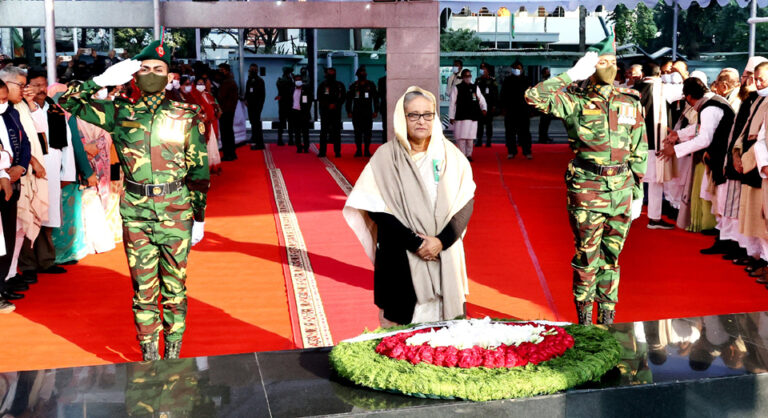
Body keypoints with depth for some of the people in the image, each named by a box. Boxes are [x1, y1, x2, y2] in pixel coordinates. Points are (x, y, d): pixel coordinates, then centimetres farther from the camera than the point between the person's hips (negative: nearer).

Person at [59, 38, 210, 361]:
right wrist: (102, 80, -7)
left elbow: (199, 170, 4)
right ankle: (149, 357, 19)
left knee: (174, 286, 7)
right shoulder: (120, 113, 3)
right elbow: (67, 102, 4)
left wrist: (199, 217, 4)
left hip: (176, 213, -1)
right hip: (135, 215, 1)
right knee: (143, 288, 8)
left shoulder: (186, 117, 1)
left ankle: (173, 354, 20)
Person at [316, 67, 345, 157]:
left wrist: (335, 104, -7)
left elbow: (343, 97, 9)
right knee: (324, 131, -2)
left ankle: (337, 151, 2)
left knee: (336, 131, -2)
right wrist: (328, 105, -9)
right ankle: (322, 151, 0)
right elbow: (320, 98, 3)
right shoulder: (322, 85, 7)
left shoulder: (340, 85, 10)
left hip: (336, 111, 1)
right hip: (325, 111, -1)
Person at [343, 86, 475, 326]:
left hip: (446, 259, 2)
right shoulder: (386, 156, -3)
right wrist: (415, 243, -14)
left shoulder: (450, 154, 4)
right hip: (401, 259, -2)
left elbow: (466, 200, 1)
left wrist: (443, 241, -13)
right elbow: (376, 208, -8)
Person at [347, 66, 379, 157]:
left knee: (368, 132, -3)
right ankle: (358, 150, 4)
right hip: (356, 113, 0)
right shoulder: (353, 86, 8)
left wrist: (376, 111, 3)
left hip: (368, 112, 0)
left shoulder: (371, 85, 9)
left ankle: (367, 150, 3)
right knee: (358, 132, -1)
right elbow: (349, 99, 9)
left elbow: (375, 98, 10)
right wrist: (349, 111, 1)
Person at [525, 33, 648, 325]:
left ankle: (607, 317, 23)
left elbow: (639, 150, 13)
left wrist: (638, 193, 11)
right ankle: (584, 318, 16)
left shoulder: (630, 101, 9)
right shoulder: (575, 99, -3)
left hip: (621, 189, 4)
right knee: (587, 257, 2)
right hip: (586, 189, -4)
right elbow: (534, 96, -19)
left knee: (610, 256, 12)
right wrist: (572, 74, -15)